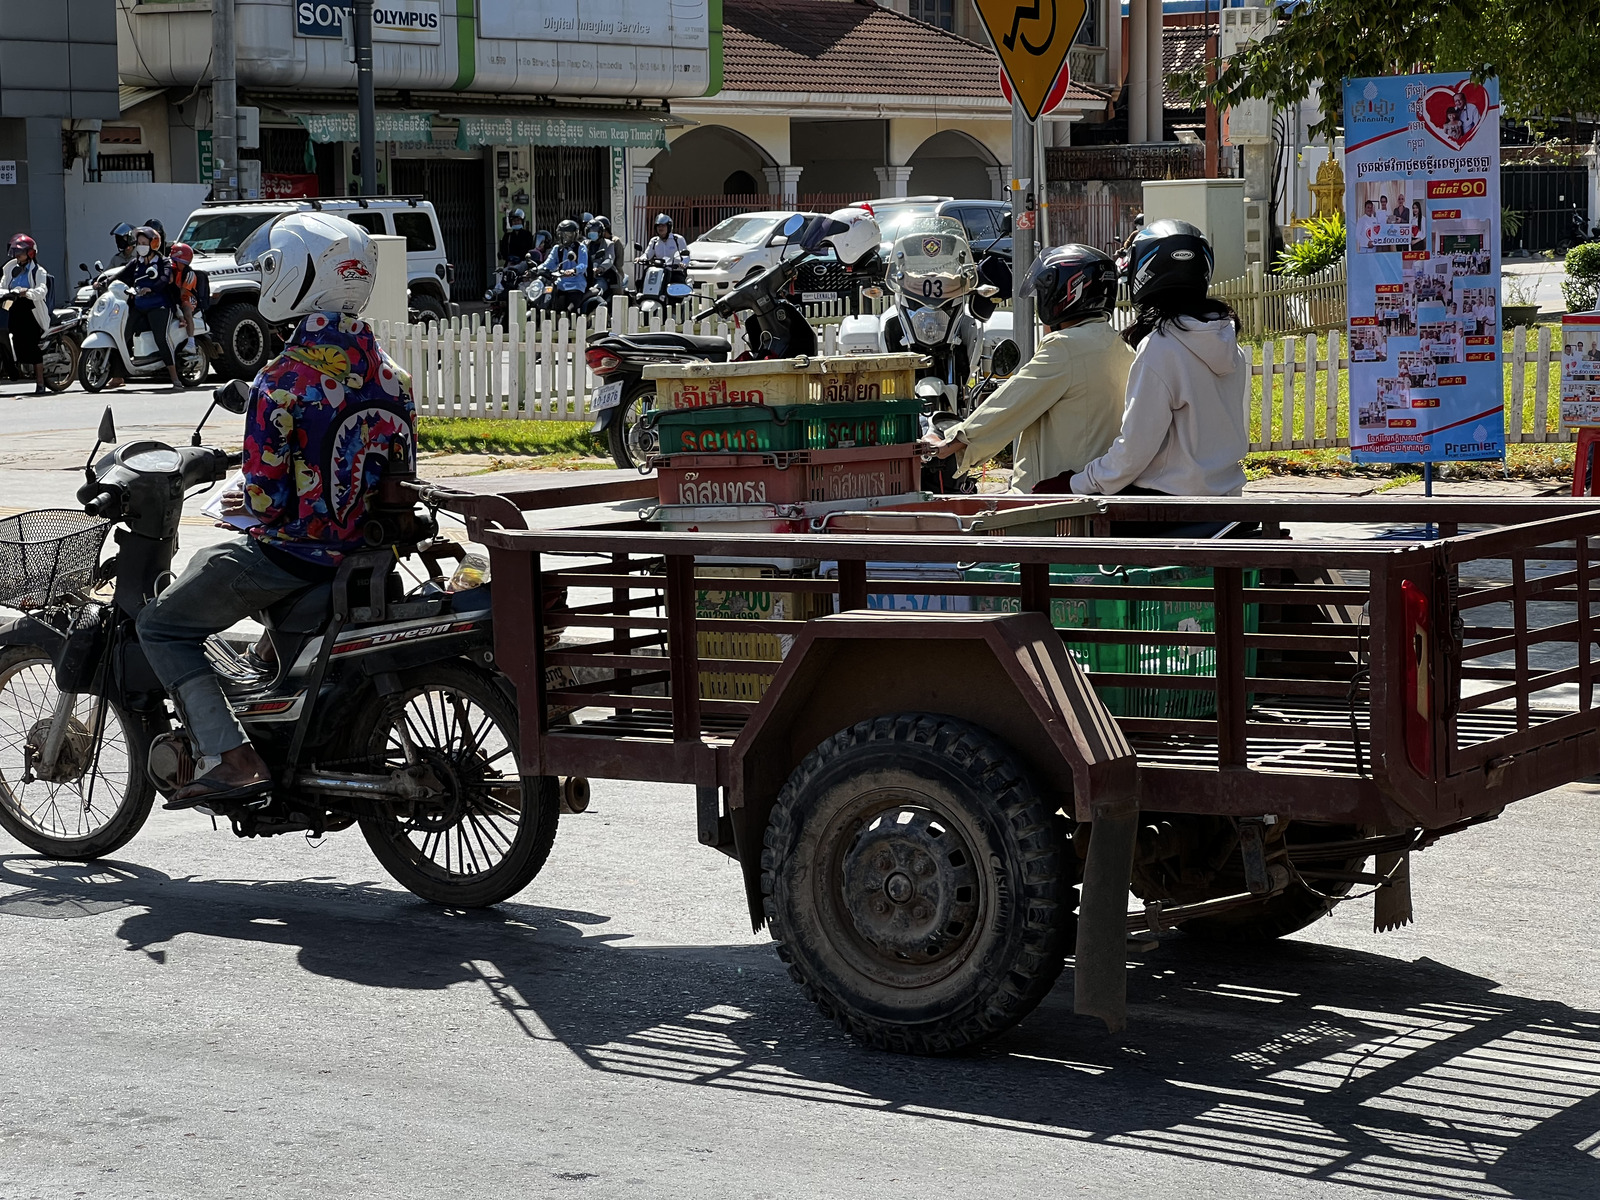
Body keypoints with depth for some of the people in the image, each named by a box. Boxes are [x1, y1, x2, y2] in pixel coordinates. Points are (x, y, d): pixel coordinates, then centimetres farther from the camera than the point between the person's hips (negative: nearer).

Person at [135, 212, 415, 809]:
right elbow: (398, 470, 11)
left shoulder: (283, 383, -20)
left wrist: (251, 504, 5)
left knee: (161, 626, 6)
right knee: (211, 559, 34)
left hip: (296, 552, -8)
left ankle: (233, 759, -10)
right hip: (369, 551, 8)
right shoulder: (388, 373, 3)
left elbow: (268, 498, -20)